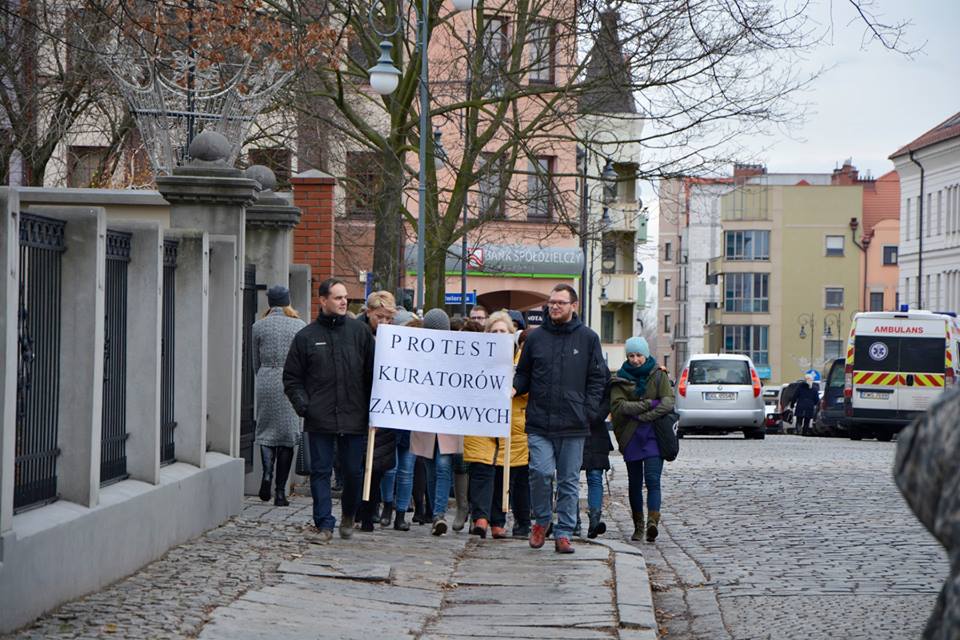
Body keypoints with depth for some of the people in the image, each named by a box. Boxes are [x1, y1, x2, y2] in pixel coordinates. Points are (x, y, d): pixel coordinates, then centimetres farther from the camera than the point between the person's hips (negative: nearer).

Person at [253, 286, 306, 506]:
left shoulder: (259, 326, 3)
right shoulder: (299, 325, 1)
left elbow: (256, 362, 9)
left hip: (266, 381, 1)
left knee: (266, 430, 14)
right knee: (288, 434, 5)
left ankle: (267, 472, -13)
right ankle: (281, 491, 3)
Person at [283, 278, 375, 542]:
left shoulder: (359, 331, 4)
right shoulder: (306, 336, 5)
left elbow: (372, 372, 7)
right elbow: (292, 377, 10)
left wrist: (372, 408, 2)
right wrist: (301, 403, -5)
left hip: (354, 418, 0)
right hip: (319, 419, 0)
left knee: (353, 471, 6)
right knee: (320, 472, 1)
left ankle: (348, 515, 30)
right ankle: (324, 524, 7)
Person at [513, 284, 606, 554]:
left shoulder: (588, 338, 6)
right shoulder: (536, 337, 10)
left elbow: (596, 379, 7)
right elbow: (524, 373, 18)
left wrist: (588, 411, -3)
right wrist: (515, 388, -3)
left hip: (573, 425, 0)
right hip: (540, 423, 0)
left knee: (569, 480, 4)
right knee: (541, 471, -13)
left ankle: (563, 533, 12)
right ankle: (542, 521, 11)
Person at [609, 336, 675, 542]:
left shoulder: (659, 375, 5)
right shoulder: (620, 379, 6)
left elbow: (668, 402, -6)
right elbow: (618, 405, -8)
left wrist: (642, 416, -14)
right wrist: (649, 404, -14)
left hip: (653, 435, -2)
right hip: (631, 437, 2)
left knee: (652, 479, -15)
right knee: (635, 483, 7)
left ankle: (652, 521, -26)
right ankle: (638, 526, 15)